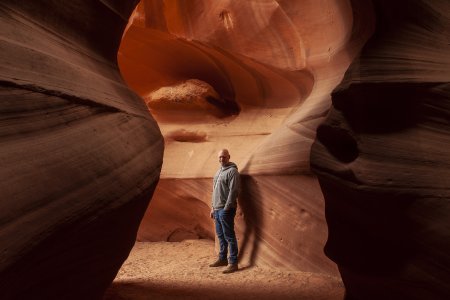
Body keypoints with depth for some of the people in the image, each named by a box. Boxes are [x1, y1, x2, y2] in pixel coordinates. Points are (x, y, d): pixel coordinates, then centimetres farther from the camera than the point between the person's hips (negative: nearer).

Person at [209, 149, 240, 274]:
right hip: (217, 209, 9)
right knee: (220, 235, 15)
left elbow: (233, 191, -16)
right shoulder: (219, 171, 17)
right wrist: (213, 207, 18)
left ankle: (233, 263, -3)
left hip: (226, 209, -9)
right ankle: (222, 259, 25)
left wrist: (226, 208, -18)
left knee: (229, 236, -6)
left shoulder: (232, 171, -10)